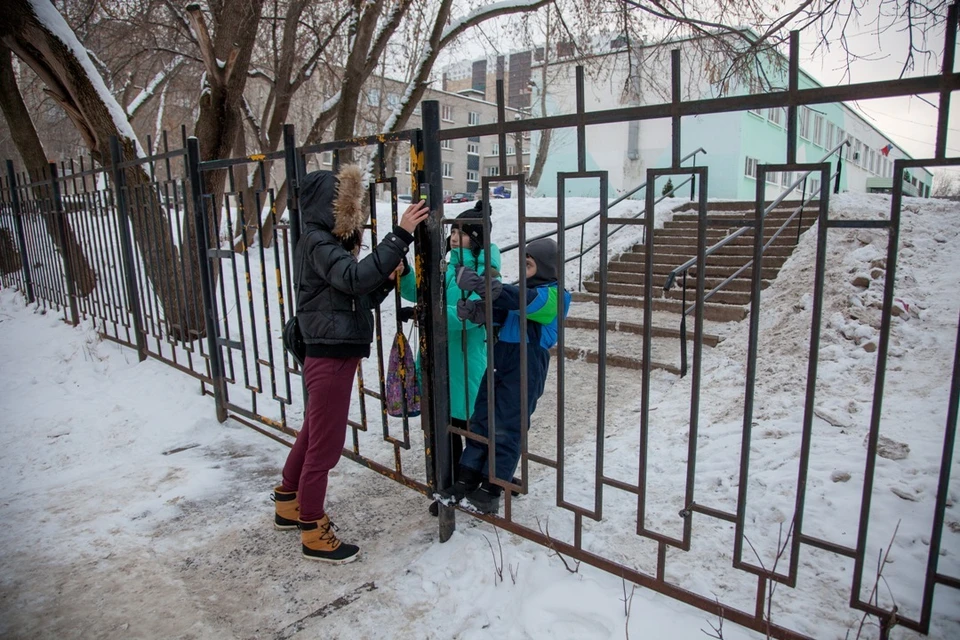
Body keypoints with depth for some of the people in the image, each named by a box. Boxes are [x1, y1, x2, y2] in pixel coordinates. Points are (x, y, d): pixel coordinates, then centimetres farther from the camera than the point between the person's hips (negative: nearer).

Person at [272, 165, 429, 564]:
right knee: (325, 444, 0)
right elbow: (356, 277, -33)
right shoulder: (317, 243, -14)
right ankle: (313, 533, 16)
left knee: (312, 434, 22)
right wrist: (400, 235, -33)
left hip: (334, 356, 10)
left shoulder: (332, 243, 16)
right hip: (330, 358, -10)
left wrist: (387, 279, -3)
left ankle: (289, 505, 40)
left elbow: (358, 298, 14)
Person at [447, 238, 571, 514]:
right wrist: (473, 309, -19)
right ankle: (466, 481, 15)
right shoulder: (525, 288, 16)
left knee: (506, 429, -2)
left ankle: (490, 491, 7)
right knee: (480, 421, 7)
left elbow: (517, 299, -27)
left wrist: (477, 282, -37)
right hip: (499, 362, 8)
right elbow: (495, 312, 4)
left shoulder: (553, 296, -8)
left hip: (526, 369, -8)